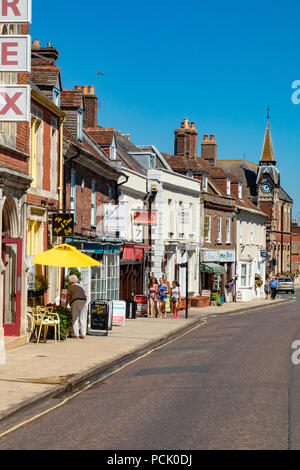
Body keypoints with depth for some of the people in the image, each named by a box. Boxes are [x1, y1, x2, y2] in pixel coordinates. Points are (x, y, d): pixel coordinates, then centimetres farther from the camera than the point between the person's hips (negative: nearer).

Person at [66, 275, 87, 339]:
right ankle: (83, 335, 3)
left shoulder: (70, 287, 11)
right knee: (83, 319, 5)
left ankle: (76, 335, -4)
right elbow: (85, 295, 17)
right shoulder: (81, 286, 23)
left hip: (75, 301, -4)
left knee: (75, 319, 0)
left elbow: (68, 297, 6)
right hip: (83, 301, 4)